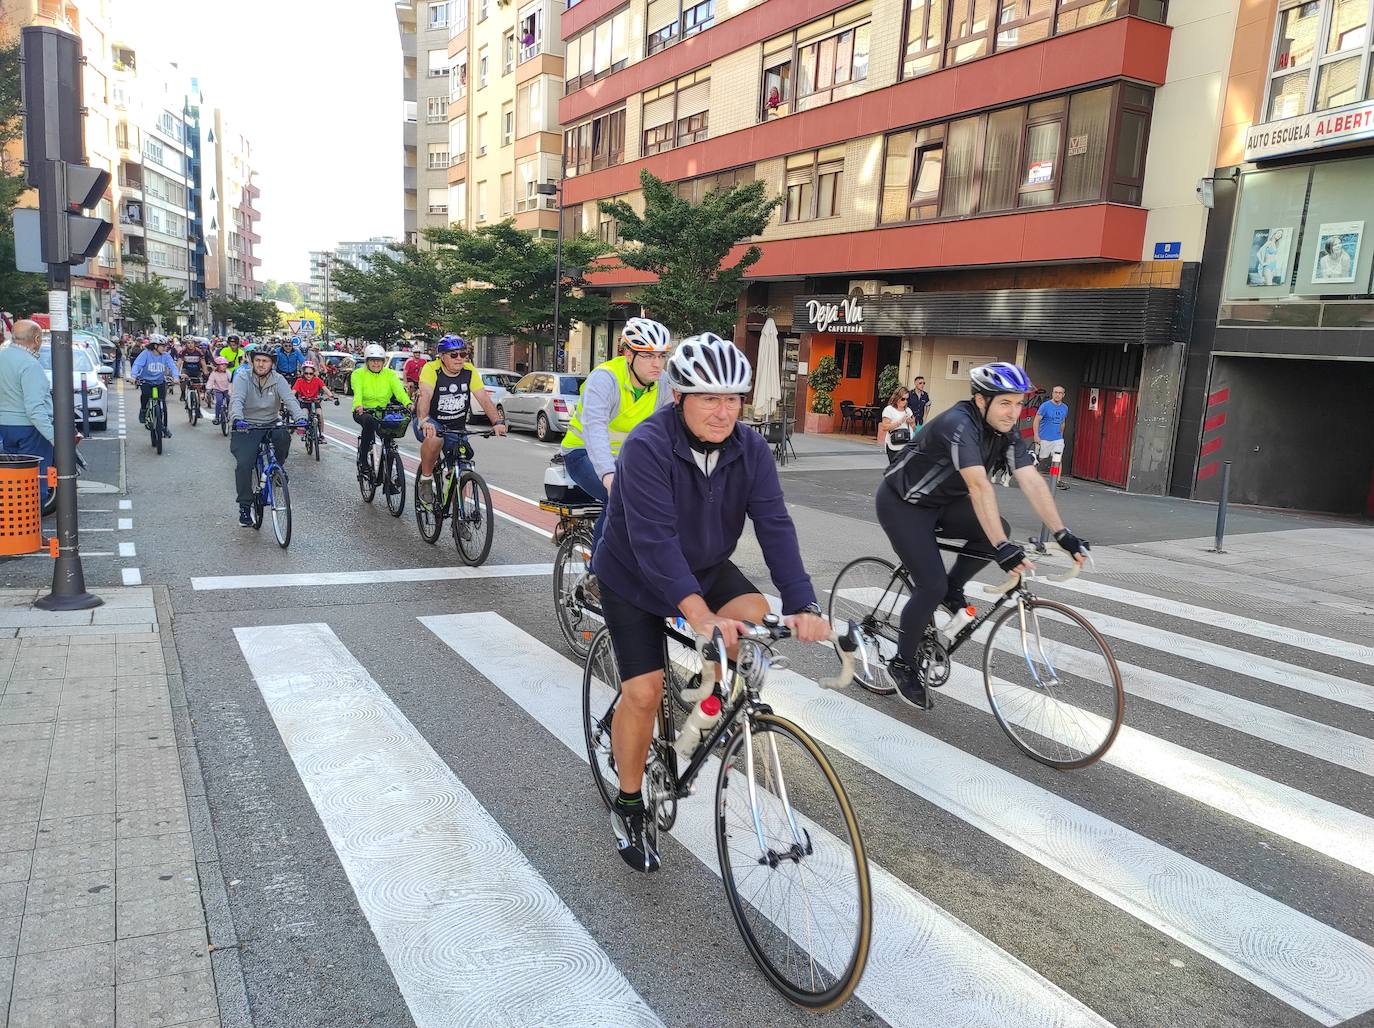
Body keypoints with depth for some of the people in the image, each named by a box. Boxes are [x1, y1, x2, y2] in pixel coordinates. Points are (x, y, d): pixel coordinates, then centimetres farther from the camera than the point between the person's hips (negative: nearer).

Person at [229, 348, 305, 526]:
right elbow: (236, 400, -23)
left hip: (270, 426, 2)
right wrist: (237, 419, -44)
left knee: (283, 436, -32)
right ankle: (245, 506, -5)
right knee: (244, 464, -19)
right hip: (246, 428, -1)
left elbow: (290, 399, -17)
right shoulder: (242, 379, -6)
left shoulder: (278, 380, -1)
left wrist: (300, 418, -37)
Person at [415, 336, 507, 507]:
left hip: (457, 427, 4)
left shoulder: (470, 371, -9)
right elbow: (425, 396, -34)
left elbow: (484, 398, -15)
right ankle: (425, 480, -13)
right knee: (434, 439, -37)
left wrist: (498, 421, -31)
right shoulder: (432, 369, -19)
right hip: (433, 422, -3)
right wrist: (424, 421, -52)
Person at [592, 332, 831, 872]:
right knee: (644, 692, -10)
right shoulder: (648, 446, -29)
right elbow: (653, 539, -38)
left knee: (755, 615, -22)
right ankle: (628, 806, 15)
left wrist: (803, 605, -35)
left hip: (707, 568, 4)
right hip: (635, 579, -4)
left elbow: (775, 526, -22)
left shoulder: (750, 450, -14)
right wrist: (700, 614, -49)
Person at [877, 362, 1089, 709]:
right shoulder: (958, 424, -31)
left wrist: (1063, 534, -25)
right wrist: (1002, 548, -50)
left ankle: (952, 589, 7)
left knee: (997, 529, -17)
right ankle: (904, 664, 6)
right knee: (932, 586, -15)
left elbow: (1032, 481, -16)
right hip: (902, 503, -7)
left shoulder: (1007, 433, -7)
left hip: (939, 503, 7)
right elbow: (979, 486, -42)